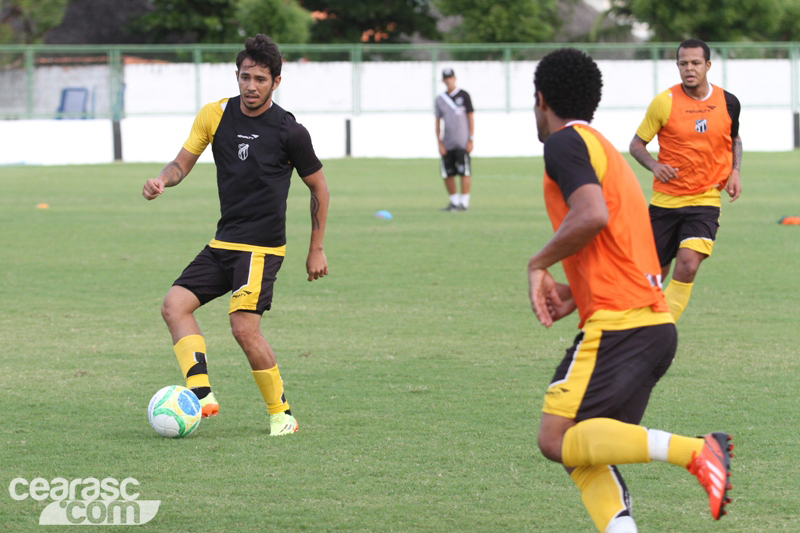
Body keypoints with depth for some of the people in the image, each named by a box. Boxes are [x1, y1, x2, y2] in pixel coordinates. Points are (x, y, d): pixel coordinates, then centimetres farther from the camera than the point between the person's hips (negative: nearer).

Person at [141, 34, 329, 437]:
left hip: (261, 247, -6)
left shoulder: (290, 131, -8)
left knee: (244, 328, -18)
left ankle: (281, 413, -3)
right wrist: (163, 180, -17)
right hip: (222, 242, 6)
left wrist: (317, 250, 4)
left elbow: (318, 188, 3)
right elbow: (183, 162, 7)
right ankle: (202, 395, -16)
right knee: (175, 305, -9)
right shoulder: (215, 115, 4)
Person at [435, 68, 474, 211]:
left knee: (464, 172, -8)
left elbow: (471, 117, 1)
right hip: (447, 144, 4)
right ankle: (454, 202, 14)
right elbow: (438, 122, 12)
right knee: (447, 174, 3)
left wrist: (470, 139, -6)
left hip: (462, 143, -4)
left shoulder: (463, 95, 1)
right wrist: (439, 143, 3)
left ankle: (464, 203, -3)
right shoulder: (440, 99, 11)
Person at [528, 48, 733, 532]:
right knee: (583, 451, 7)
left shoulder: (565, 143, -4)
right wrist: (576, 296, 21)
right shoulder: (609, 152, 26)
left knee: (558, 439, -14)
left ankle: (696, 451, -24)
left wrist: (538, 265, -8)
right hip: (657, 323, 9)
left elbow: (592, 216, -23)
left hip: (618, 325, -9)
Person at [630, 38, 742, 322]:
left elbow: (734, 140, 20)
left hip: (705, 200, 0)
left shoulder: (728, 103, 1)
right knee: (655, 273, 5)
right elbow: (637, 143, 1)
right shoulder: (664, 102, -7)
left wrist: (734, 172, 3)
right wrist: (654, 165, -18)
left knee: (687, 266, -19)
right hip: (665, 199, 0)